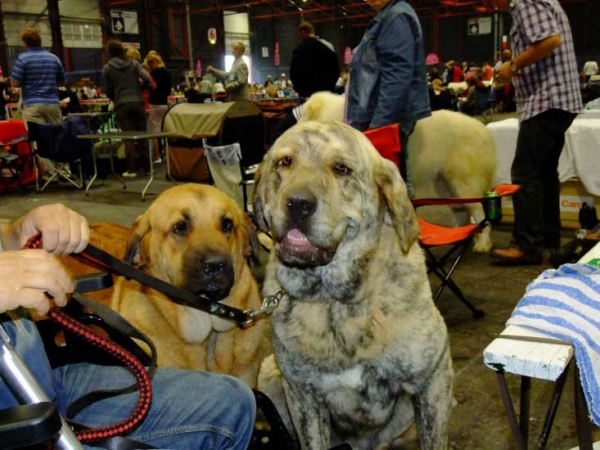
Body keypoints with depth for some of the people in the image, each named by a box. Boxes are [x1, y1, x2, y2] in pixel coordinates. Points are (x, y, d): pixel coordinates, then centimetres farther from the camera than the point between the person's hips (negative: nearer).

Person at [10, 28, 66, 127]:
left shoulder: (23, 58, -3)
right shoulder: (54, 58, 9)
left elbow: (15, 83, -5)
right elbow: (62, 82, 17)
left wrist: (27, 82, 14)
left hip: (32, 104, -3)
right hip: (53, 103, 4)